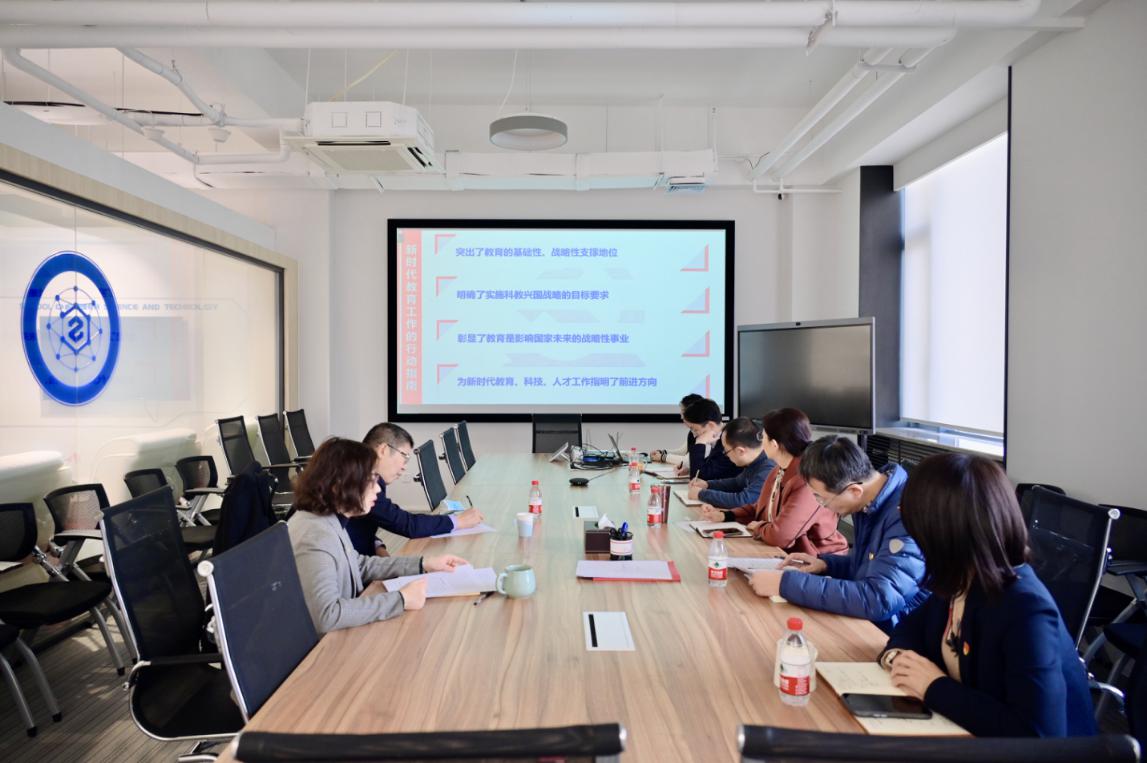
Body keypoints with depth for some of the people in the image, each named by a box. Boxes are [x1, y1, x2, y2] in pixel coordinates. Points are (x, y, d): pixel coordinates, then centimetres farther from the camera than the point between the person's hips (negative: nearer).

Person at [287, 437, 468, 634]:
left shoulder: (328, 519, 1)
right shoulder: (315, 536, -28)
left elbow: (360, 565, 15)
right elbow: (325, 615, -37)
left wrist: (423, 564, 7)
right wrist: (401, 599, -30)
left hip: (337, 634, 8)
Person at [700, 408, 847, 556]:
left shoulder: (808, 480, -25)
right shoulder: (779, 471, 5)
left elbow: (780, 536, -29)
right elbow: (761, 509, 19)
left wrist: (757, 528, -8)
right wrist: (723, 515, 6)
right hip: (783, 554, 8)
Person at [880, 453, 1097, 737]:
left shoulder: (1025, 611, -27)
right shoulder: (961, 580, -5)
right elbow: (914, 625, 11)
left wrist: (936, 688, -24)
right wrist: (897, 655, -10)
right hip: (964, 726, 6)